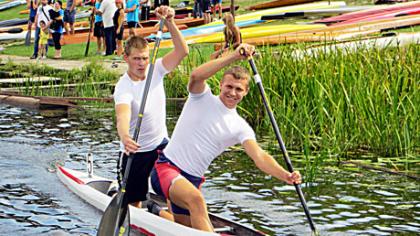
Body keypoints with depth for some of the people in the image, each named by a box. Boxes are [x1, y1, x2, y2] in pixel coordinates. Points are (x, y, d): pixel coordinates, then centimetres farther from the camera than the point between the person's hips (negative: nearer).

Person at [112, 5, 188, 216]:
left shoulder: (156, 70, -6)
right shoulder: (123, 87, -21)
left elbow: (182, 51, -18)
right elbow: (122, 116, -40)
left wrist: (170, 23, -31)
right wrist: (124, 137, -61)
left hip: (161, 144, 4)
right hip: (135, 151, -4)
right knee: (134, 202, 6)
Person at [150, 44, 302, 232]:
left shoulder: (240, 128, 3)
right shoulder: (202, 98, -4)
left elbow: (259, 156, -11)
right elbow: (196, 76, -28)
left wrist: (285, 176, -30)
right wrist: (234, 56, -34)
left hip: (192, 180, 6)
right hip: (166, 168, -6)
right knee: (195, 199, -34)